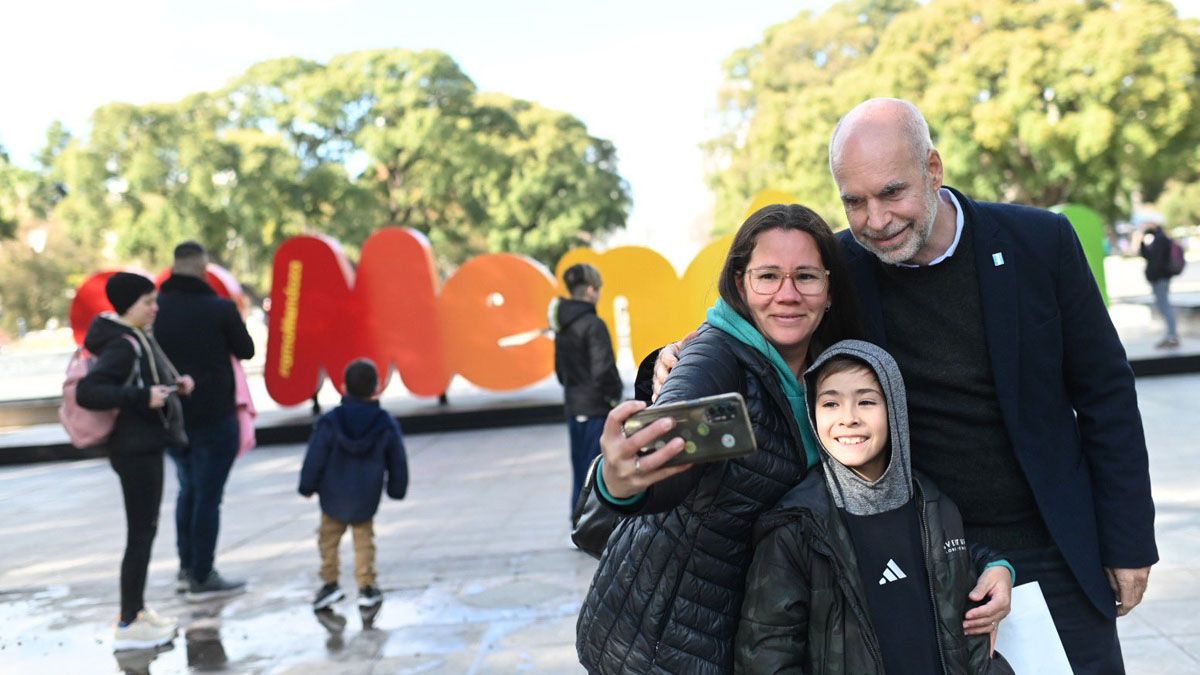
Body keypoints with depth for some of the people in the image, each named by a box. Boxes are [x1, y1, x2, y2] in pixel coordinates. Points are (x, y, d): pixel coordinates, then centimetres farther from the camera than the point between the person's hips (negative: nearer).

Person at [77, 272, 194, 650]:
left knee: (145, 530, 17)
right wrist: (142, 396, -31)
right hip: (136, 449, -10)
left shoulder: (138, 338, 9)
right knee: (140, 534, -3)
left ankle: (137, 609, 28)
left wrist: (174, 384, 5)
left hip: (145, 446, 10)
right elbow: (87, 392, -29)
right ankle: (128, 625, 6)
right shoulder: (122, 345, -19)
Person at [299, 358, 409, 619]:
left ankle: (330, 583, 16)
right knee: (364, 540, 11)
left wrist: (307, 486, 6)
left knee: (328, 537, 17)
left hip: (333, 497, -1)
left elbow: (315, 458, -7)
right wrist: (396, 489, 17)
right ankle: (366, 588, 6)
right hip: (366, 500, 1)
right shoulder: (386, 424, -7)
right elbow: (397, 461, 3)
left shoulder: (329, 422, -12)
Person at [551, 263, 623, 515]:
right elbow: (603, 370, -21)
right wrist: (614, 395, -8)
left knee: (580, 473, 16)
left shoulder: (562, 326, 9)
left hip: (573, 407, 8)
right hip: (597, 409, -8)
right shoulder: (593, 325, -16)